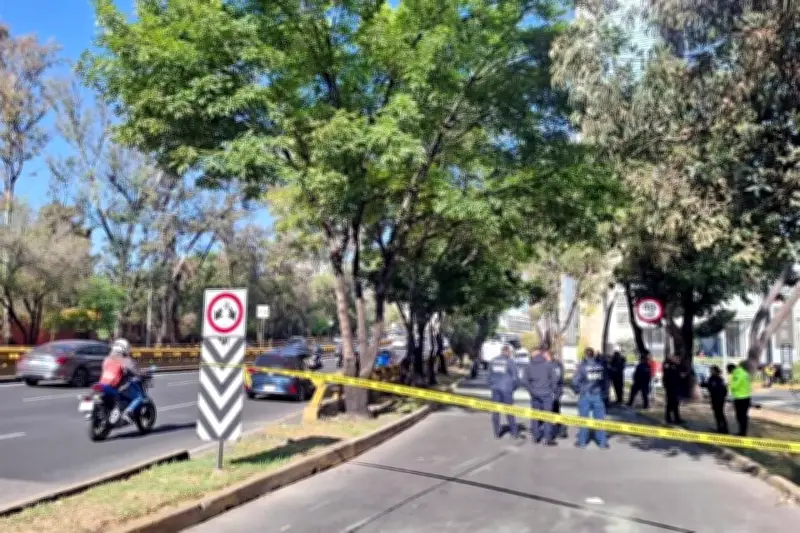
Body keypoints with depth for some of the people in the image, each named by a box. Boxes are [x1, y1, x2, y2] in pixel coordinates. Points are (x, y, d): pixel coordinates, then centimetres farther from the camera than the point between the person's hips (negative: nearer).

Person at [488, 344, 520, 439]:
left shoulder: (493, 361, 5)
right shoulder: (510, 361, -8)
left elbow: (489, 375, 10)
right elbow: (515, 377, -6)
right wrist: (513, 387, 10)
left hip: (495, 388, 3)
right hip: (506, 389, -3)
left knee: (495, 411, 7)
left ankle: (496, 433, 9)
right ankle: (514, 432, 13)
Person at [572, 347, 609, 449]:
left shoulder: (582, 365, -8)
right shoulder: (600, 366, 4)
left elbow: (575, 381, -11)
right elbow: (605, 380, 7)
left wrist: (577, 390, 6)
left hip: (585, 396, -3)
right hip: (598, 395, 3)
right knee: (599, 419, 7)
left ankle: (582, 441, 10)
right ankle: (602, 442, 9)